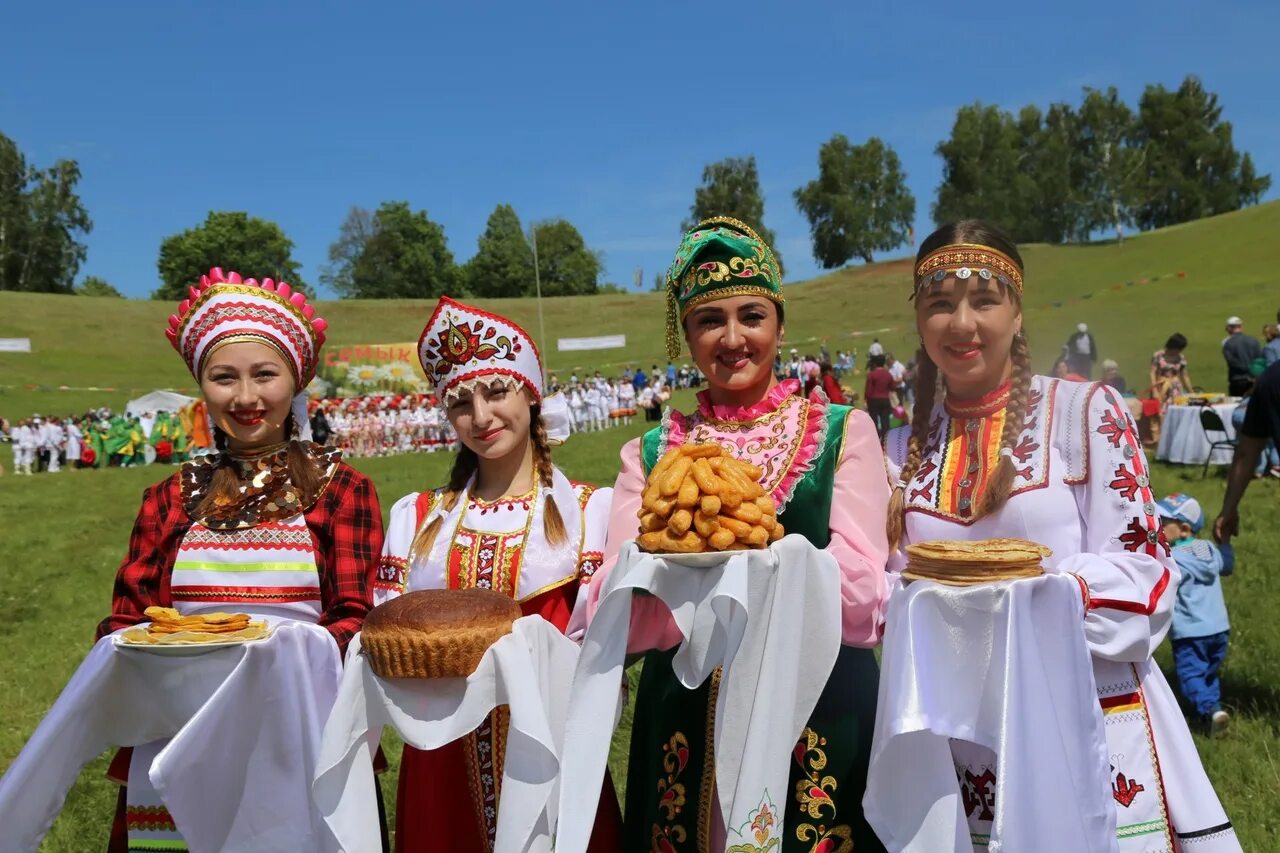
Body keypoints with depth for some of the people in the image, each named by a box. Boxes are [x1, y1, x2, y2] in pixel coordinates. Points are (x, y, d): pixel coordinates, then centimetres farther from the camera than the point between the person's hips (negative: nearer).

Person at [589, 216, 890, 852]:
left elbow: (862, 597, -12)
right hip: (687, 723, 2)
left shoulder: (842, 433, -1)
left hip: (821, 719, -1)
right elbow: (619, 619, -6)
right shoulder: (650, 456, 3)